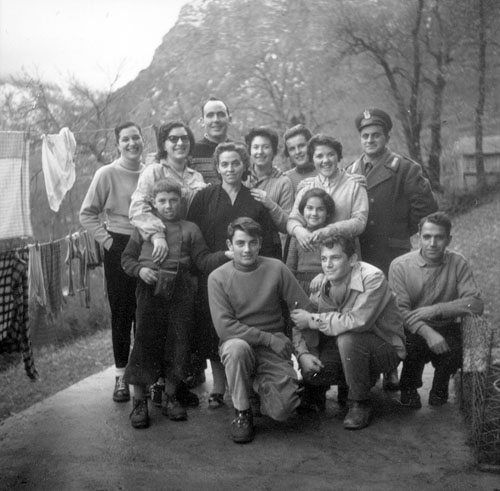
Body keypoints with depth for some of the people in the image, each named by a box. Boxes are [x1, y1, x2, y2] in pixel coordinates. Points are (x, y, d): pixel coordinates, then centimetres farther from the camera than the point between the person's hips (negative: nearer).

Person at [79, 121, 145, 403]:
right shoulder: (107, 174, -5)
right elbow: (87, 214, -3)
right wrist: (108, 241, -8)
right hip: (119, 249, -3)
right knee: (121, 312, 3)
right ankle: (121, 376, 14)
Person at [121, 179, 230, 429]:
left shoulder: (190, 229, 10)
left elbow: (204, 261, 4)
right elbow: (127, 258, 10)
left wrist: (227, 255, -10)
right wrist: (139, 269, -9)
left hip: (180, 294, 1)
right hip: (149, 293, -1)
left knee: (178, 345, 5)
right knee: (144, 344, -2)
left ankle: (170, 397, 22)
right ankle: (139, 401, 9)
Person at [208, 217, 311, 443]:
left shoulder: (276, 268, -3)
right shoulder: (218, 277, -6)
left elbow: (304, 310, -1)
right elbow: (224, 326, -14)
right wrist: (268, 338, -18)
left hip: (274, 348, 1)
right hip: (239, 341, -1)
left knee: (282, 409, -17)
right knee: (237, 347, -37)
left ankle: (260, 384, 21)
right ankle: (242, 412, -11)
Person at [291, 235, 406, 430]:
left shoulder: (372, 278, -24)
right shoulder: (321, 284, -4)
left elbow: (358, 321, -36)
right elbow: (300, 325, -2)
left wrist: (312, 319, -26)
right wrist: (303, 354, -22)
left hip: (386, 348, -5)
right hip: (349, 348, 5)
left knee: (347, 338, -35)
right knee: (310, 370, -22)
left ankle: (359, 404, -13)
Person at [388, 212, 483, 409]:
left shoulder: (458, 263, -3)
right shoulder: (400, 265, -7)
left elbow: (476, 304, -14)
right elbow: (400, 311, -16)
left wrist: (434, 310, -25)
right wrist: (427, 332, -33)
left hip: (446, 329, 1)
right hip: (412, 332, -1)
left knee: (456, 351, -29)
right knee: (412, 345, -33)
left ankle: (439, 388, 7)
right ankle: (409, 388, 3)